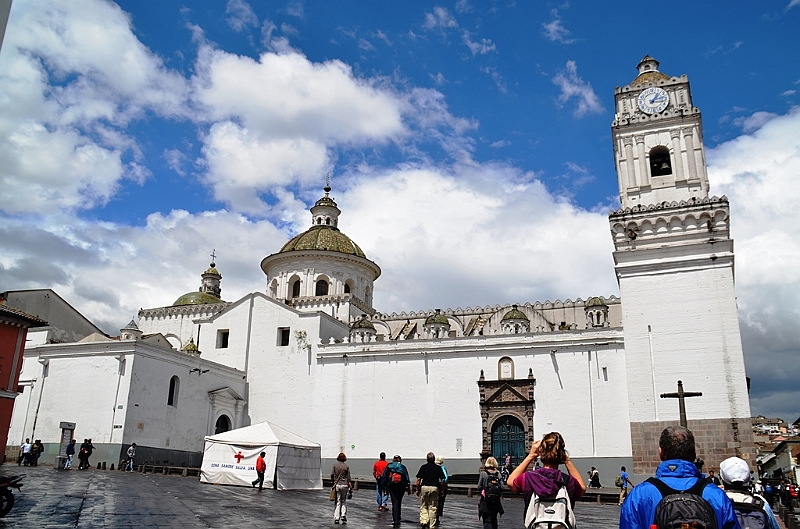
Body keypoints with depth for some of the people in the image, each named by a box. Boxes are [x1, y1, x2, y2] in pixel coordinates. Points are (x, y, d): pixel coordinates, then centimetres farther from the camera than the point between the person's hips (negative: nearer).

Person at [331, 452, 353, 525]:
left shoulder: (335, 465, 1)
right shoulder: (346, 466, 1)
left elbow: (332, 474, -7)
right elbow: (348, 478, 0)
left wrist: (332, 482, 8)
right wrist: (350, 487, 3)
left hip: (337, 485, 0)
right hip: (345, 485, 0)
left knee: (337, 502, 6)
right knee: (344, 501, 14)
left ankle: (336, 518, 2)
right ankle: (343, 515, 0)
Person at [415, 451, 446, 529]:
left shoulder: (423, 467, 0)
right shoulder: (438, 468, 4)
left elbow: (418, 480, -3)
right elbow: (442, 480, 2)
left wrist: (417, 490, 6)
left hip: (424, 487, -1)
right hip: (435, 488, 1)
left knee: (423, 506, 11)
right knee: (433, 507, 8)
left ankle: (423, 521, -7)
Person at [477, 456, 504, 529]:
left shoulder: (483, 474, -9)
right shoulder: (498, 474, -3)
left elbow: (479, 487, -7)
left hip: (486, 502, -3)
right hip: (496, 502, 3)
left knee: (487, 521, 0)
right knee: (494, 520, 20)